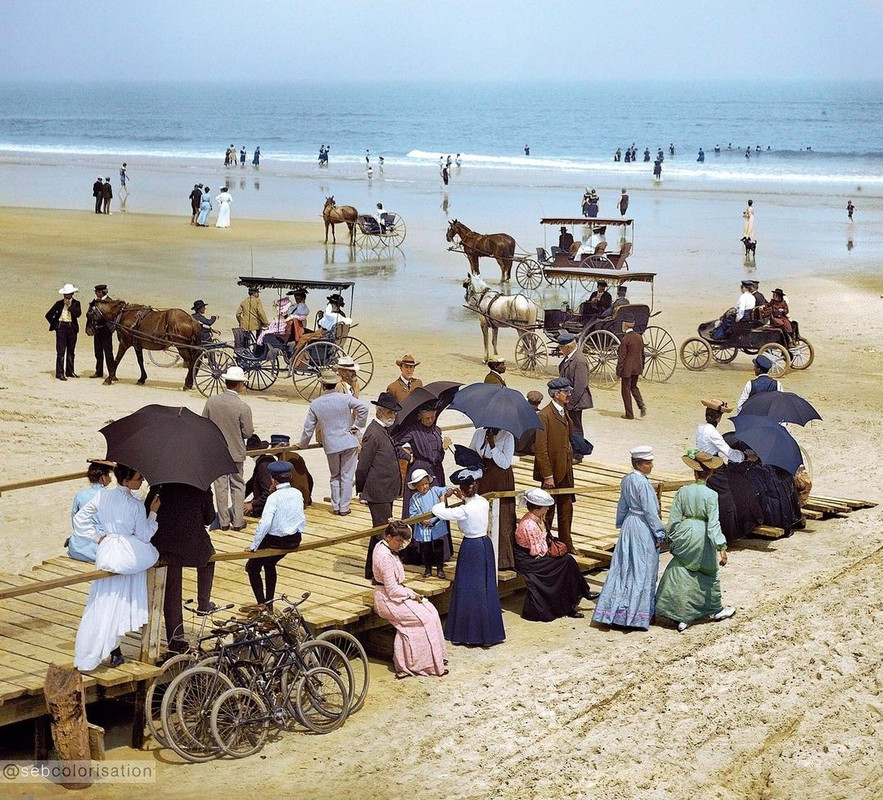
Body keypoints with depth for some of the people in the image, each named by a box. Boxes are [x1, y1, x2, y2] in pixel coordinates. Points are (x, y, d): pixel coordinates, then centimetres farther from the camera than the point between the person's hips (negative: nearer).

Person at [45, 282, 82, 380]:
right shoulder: (59, 303, 2)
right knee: (60, 351, -6)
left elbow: (78, 314, -14)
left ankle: (70, 371, 21)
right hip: (61, 328, -2)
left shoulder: (76, 303, 5)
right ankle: (59, 373, -7)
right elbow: (48, 315, 5)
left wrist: (70, 305, -14)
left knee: (71, 351, 10)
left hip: (72, 328, 2)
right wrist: (55, 324, -2)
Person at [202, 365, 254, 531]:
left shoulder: (211, 401, -8)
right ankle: (238, 521, 14)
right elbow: (248, 433, -13)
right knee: (237, 486, 11)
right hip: (236, 452, -3)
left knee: (220, 486, 12)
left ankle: (224, 521, 17)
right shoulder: (243, 407, -19)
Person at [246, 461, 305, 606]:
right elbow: (302, 519, 9)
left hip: (276, 541, -7)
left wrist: (254, 546, -19)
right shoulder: (298, 494, 1)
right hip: (295, 540, 7)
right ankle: (269, 602, 32)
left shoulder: (274, 497, -19)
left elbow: (265, 523, -26)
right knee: (269, 565, 31)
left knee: (252, 568, 12)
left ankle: (261, 603, 2)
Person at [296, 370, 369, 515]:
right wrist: (357, 426, -8)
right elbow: (363, 407, -19)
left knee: (335, 476, 17)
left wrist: (302, 443, 21)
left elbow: (308, 427, 5)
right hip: (349, 442, -1)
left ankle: (336, 506, 15)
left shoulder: (315, 404, -1)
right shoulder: (345, 398, -8)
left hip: (331, 445, 1)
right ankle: (344, 507, 6)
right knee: (347, 476, 5)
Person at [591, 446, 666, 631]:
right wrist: (659, 534, -11)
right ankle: (637, 613, 8)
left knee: (624, 567, 12)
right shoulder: (643, 483, -20)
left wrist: (621, 524, 26)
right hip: (643, 529, -8)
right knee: (641, 570, 1)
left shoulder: (626, 480, 4)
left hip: (629, 525, 8)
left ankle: (616, 608, 17)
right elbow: (650, 511, -18)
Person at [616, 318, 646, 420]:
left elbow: (621, 357, -16)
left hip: (627, 369, -7)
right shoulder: (639, 337, 3)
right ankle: (641, 405, 4)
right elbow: (642, 354, 11)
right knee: (634, 386, 24)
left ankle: (629, 414, 10)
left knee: (626, 390, 6)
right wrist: (641, 367, 20)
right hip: (637, 368, 7)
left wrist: (618, 372, -9)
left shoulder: (625, 339, -18)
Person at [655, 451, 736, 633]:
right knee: (708, 574, 17)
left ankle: (682, 617, 5)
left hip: (684, 533, 2)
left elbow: (674, 518, 1)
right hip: (701, 537, -2)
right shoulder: (710, 495, -12)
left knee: (680, 573, 7)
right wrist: (721, 548, -14)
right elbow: (713, 523, -15)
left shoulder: (682, 491, -3)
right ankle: (715, 610, 33)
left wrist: (672, 539, 14)